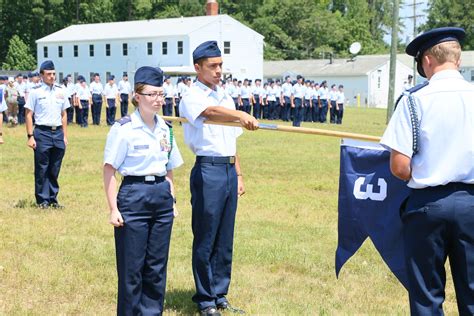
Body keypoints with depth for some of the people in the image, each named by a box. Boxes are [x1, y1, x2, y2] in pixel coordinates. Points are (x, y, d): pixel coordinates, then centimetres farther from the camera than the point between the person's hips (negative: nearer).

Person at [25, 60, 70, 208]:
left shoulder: (61, 91, 9)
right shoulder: (35, 92, -3)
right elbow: (29, 115, -2)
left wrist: (65, 135, 10)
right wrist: (30, 136, -8)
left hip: (58, 133, 4)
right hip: (42, 133, -4)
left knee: (55, 169, 9)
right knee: (41, 169, 2)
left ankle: (53, 198, 18)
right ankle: (42, 200, 10)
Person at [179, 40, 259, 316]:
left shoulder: (226, 98, 17)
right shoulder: (192, 98, -7)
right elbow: (212, 112, -31)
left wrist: (239, 174, 17)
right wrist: (241, 115, -48)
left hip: (229, 171, 7)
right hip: (208, 171, -7)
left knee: (225, 239, 12)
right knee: (205, 239, 0)